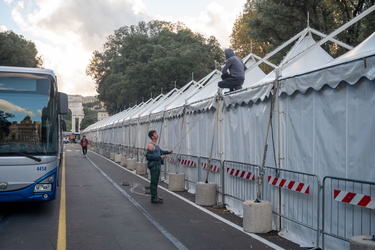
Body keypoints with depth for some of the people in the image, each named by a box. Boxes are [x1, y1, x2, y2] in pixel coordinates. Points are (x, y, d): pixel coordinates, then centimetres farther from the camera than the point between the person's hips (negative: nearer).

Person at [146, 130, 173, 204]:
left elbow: (159, 151, 28)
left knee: (156, 181, 15)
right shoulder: (150, 145, -16)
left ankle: (155, 196, 24)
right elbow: (149, 156, -23)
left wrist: (167, 152, 14)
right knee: (153, 182, -5)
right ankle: (153, 198, 0)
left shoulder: (156, 144, 13)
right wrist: (160, 157, -20)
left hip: (158, 164, 9)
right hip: (153, 165, -9)